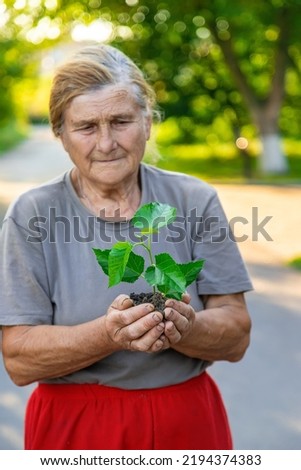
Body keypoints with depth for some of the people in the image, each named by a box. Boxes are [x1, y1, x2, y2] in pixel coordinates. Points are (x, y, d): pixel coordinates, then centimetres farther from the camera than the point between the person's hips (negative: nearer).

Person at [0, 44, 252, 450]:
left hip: (189, 425, 2)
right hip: (75, 428, -1)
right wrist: (109, 334, -28)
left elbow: (237, 337, -6)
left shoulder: (195, 201, -4)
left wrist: (183, 329, -26)